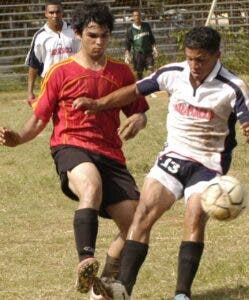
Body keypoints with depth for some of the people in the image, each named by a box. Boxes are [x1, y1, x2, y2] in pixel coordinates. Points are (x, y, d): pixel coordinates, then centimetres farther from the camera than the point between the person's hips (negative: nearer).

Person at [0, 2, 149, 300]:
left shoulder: (121, 72, 13)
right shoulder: (61, 72, 5)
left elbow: (138, 112, 20)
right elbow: (39, 118, 7)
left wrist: (137, 121, -6)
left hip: (110, 154, 4)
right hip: (71, 147, -4)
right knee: (92, 187, -40)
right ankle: (86, 262, -53)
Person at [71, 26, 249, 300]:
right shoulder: (173, 74, -4)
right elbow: (136, 91, 9)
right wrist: (98, 104, 5)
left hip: (209, 163, -3)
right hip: (174, 155, 3)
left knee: (195, 219, -22)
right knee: (143, 213, -11)